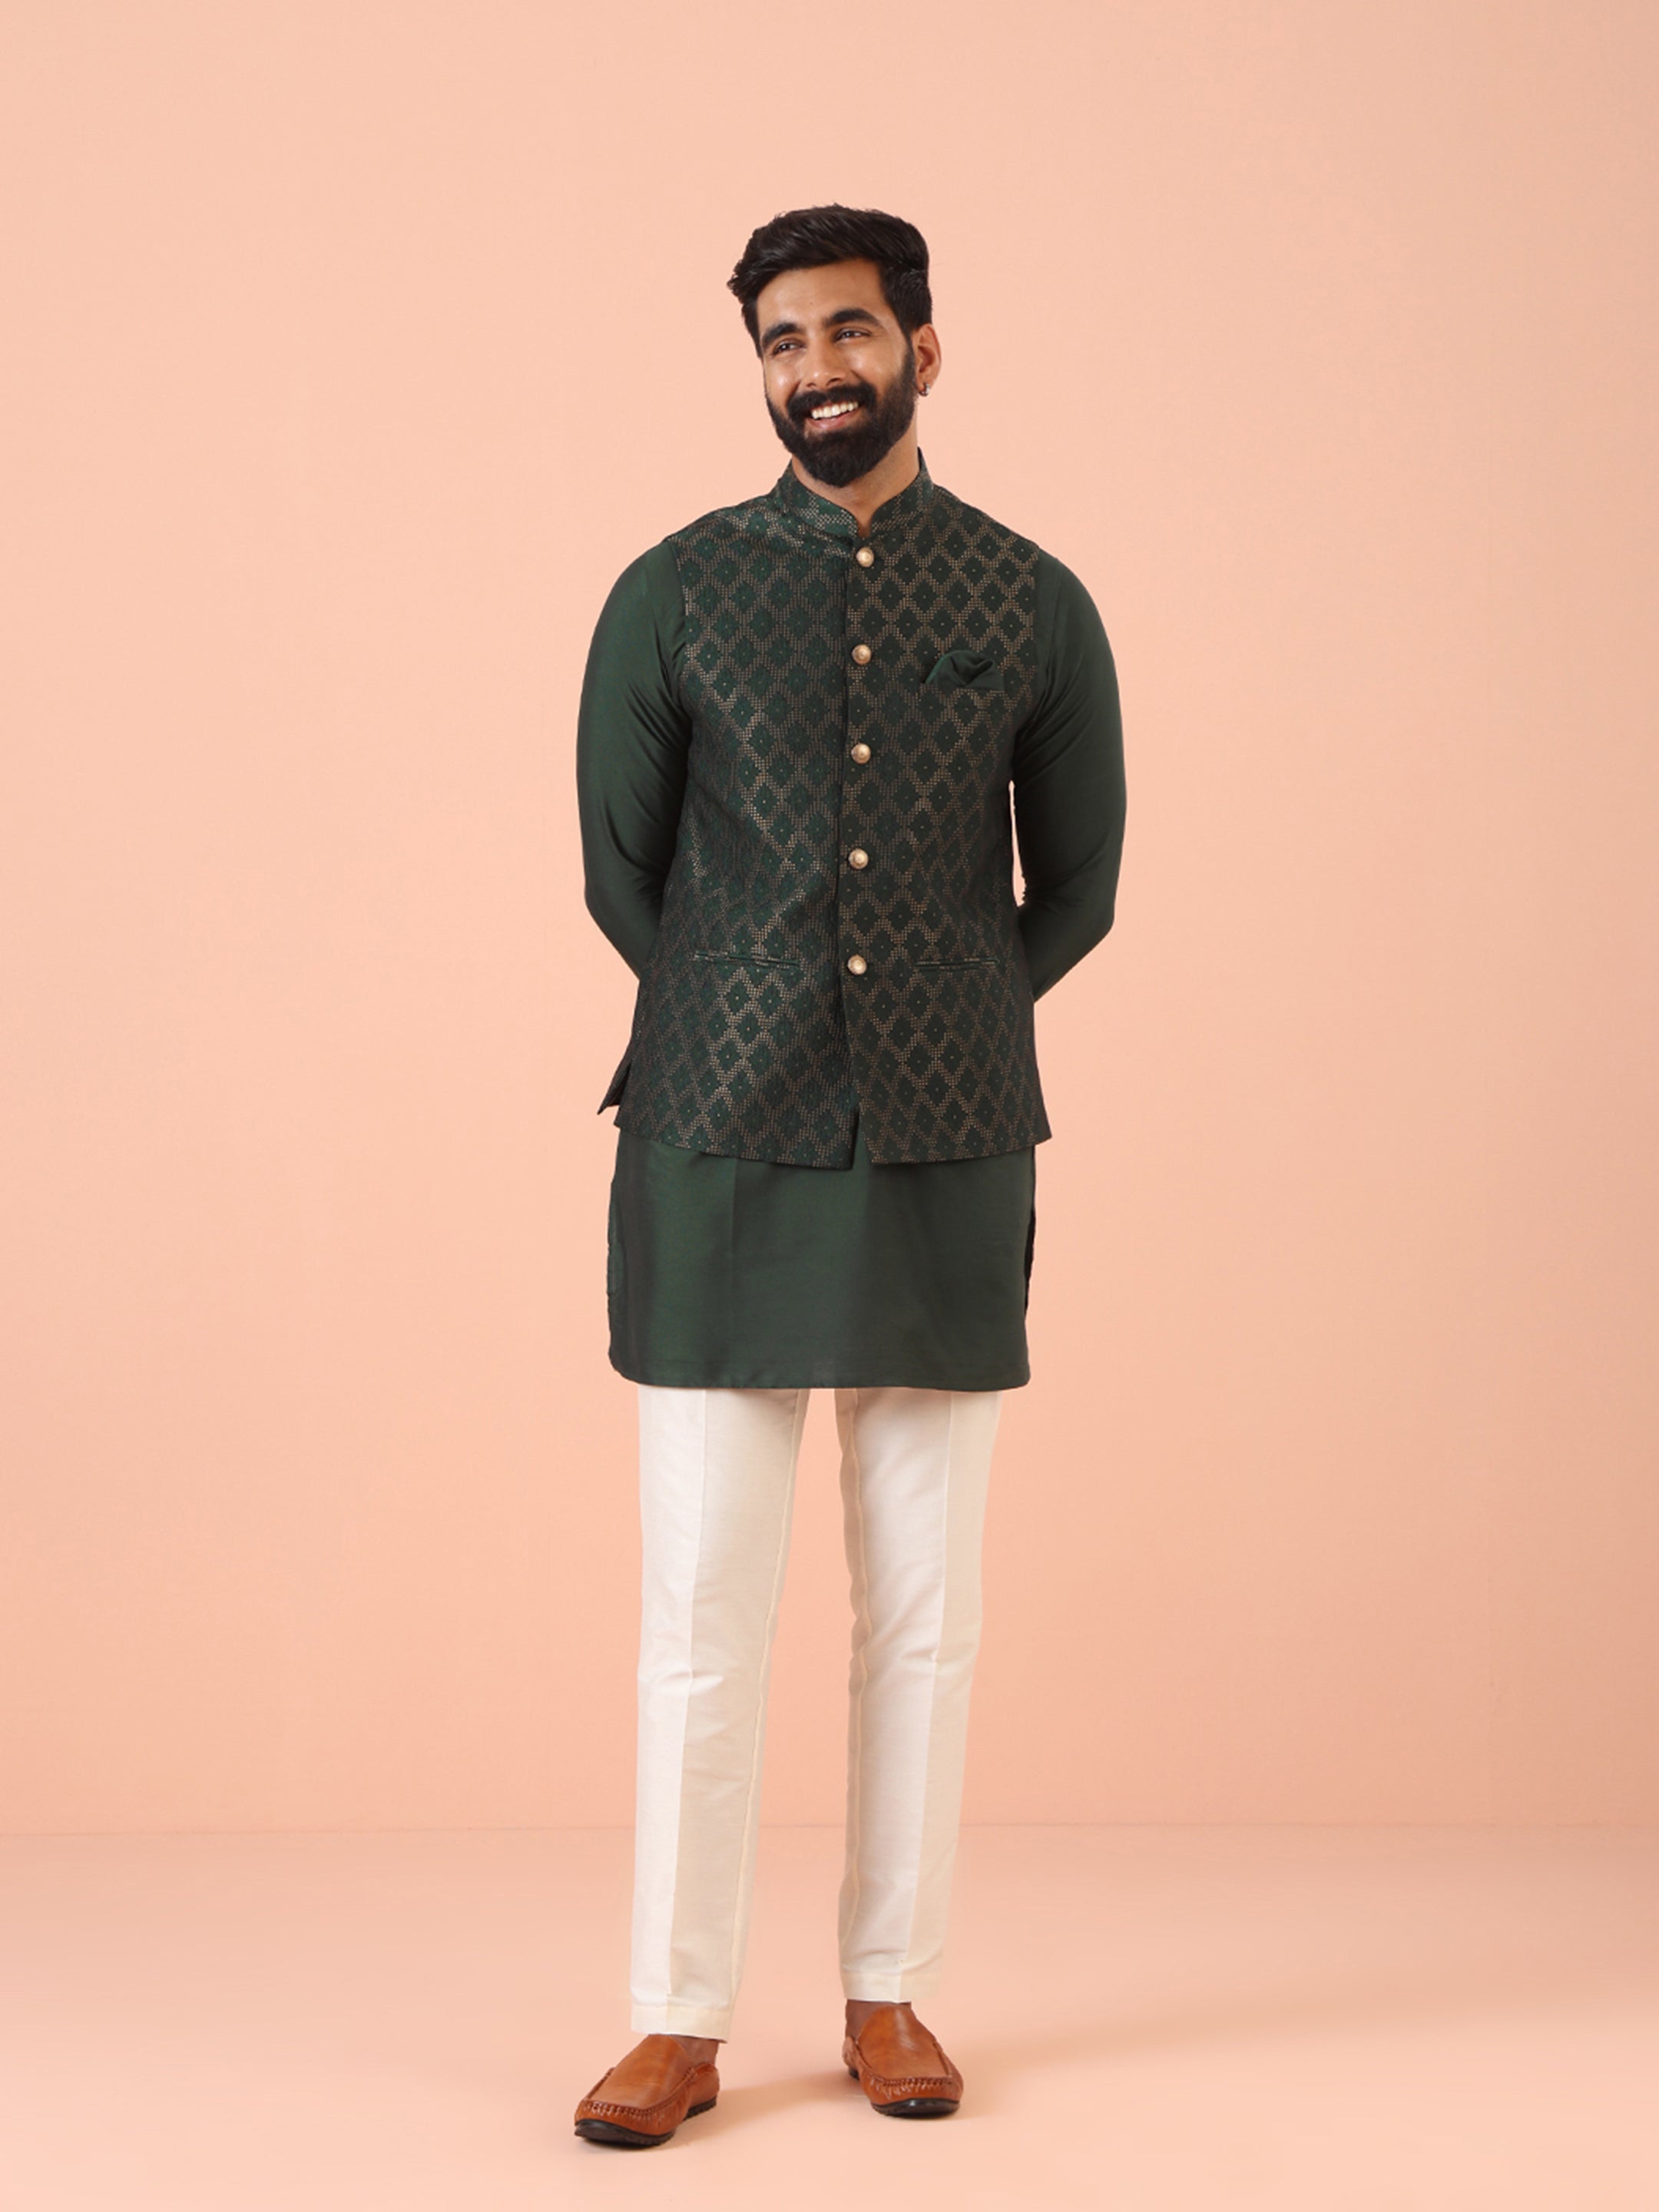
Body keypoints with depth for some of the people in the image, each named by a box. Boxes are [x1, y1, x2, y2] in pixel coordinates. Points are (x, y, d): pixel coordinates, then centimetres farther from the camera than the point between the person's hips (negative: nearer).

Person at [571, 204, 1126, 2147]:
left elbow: (1077, 890, 13)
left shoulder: (1034, 608, 5)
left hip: (949, 1166, 1)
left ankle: (892, 1995, 21)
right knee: (700, 1613, 0)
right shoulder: (675, 595, 3)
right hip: (718, 1170, -1)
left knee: (922, 1614, 7)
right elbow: (618, 875, 9)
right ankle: (680, 2023, 11)